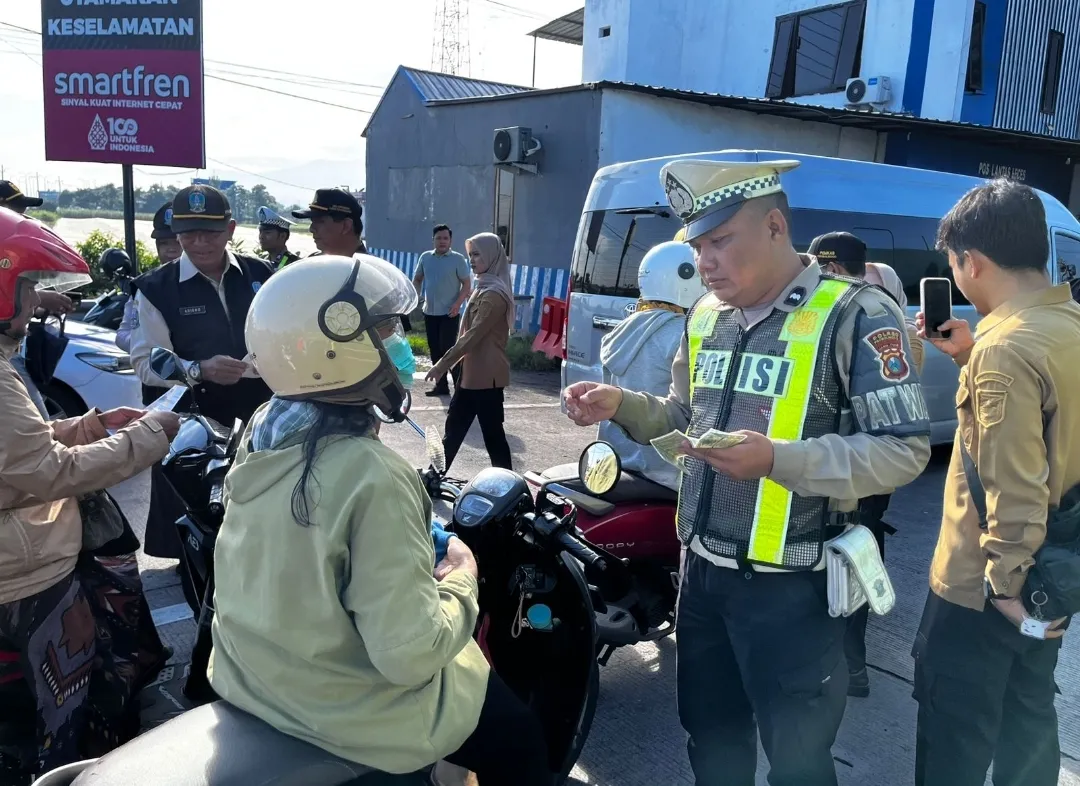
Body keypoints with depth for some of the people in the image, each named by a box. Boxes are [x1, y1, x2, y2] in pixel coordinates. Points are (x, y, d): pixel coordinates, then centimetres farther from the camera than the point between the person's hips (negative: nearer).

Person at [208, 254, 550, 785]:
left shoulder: (261, 430, -6)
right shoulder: (372, 476, -31)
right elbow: (409, 654, -29)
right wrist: (461, 575, -13)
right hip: (348, 710, -8)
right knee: (521, 741, 14)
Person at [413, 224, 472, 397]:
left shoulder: (457, 259, -5)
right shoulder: (425, 257, 7)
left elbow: (467, 284, -6)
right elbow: (417, 279, 19)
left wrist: (458, 303, -19)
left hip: (449, 313, -5)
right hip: (429, 312, 5)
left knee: (447, 349, -9)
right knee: (435, 350, 9)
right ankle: (441, 384, 18)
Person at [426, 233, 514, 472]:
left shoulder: (494, 293, -17)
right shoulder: (483, 288, 15)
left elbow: (473, 335, -22)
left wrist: (442, 364, -18)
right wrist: (448, 363, 19)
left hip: (486, 375, -10)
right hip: (471, 372, 10)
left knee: (492, 433, -1)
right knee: (454, 428, 16)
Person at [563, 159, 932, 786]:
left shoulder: (855, 314, -16)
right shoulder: (705, 317, 7)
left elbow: (905, 450, -18)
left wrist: (777, 460, -29)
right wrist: (621, 405, -2)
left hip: (791, 586, -6)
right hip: (702, 568, 7)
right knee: (710, 733, 23)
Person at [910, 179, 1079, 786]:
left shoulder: (1004, 348, -26)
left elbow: (1013, 489, -27)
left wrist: (1003, 581, -16)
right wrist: (971, 358, 6)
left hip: (984, 588, -9)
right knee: (1029, 720, 25)